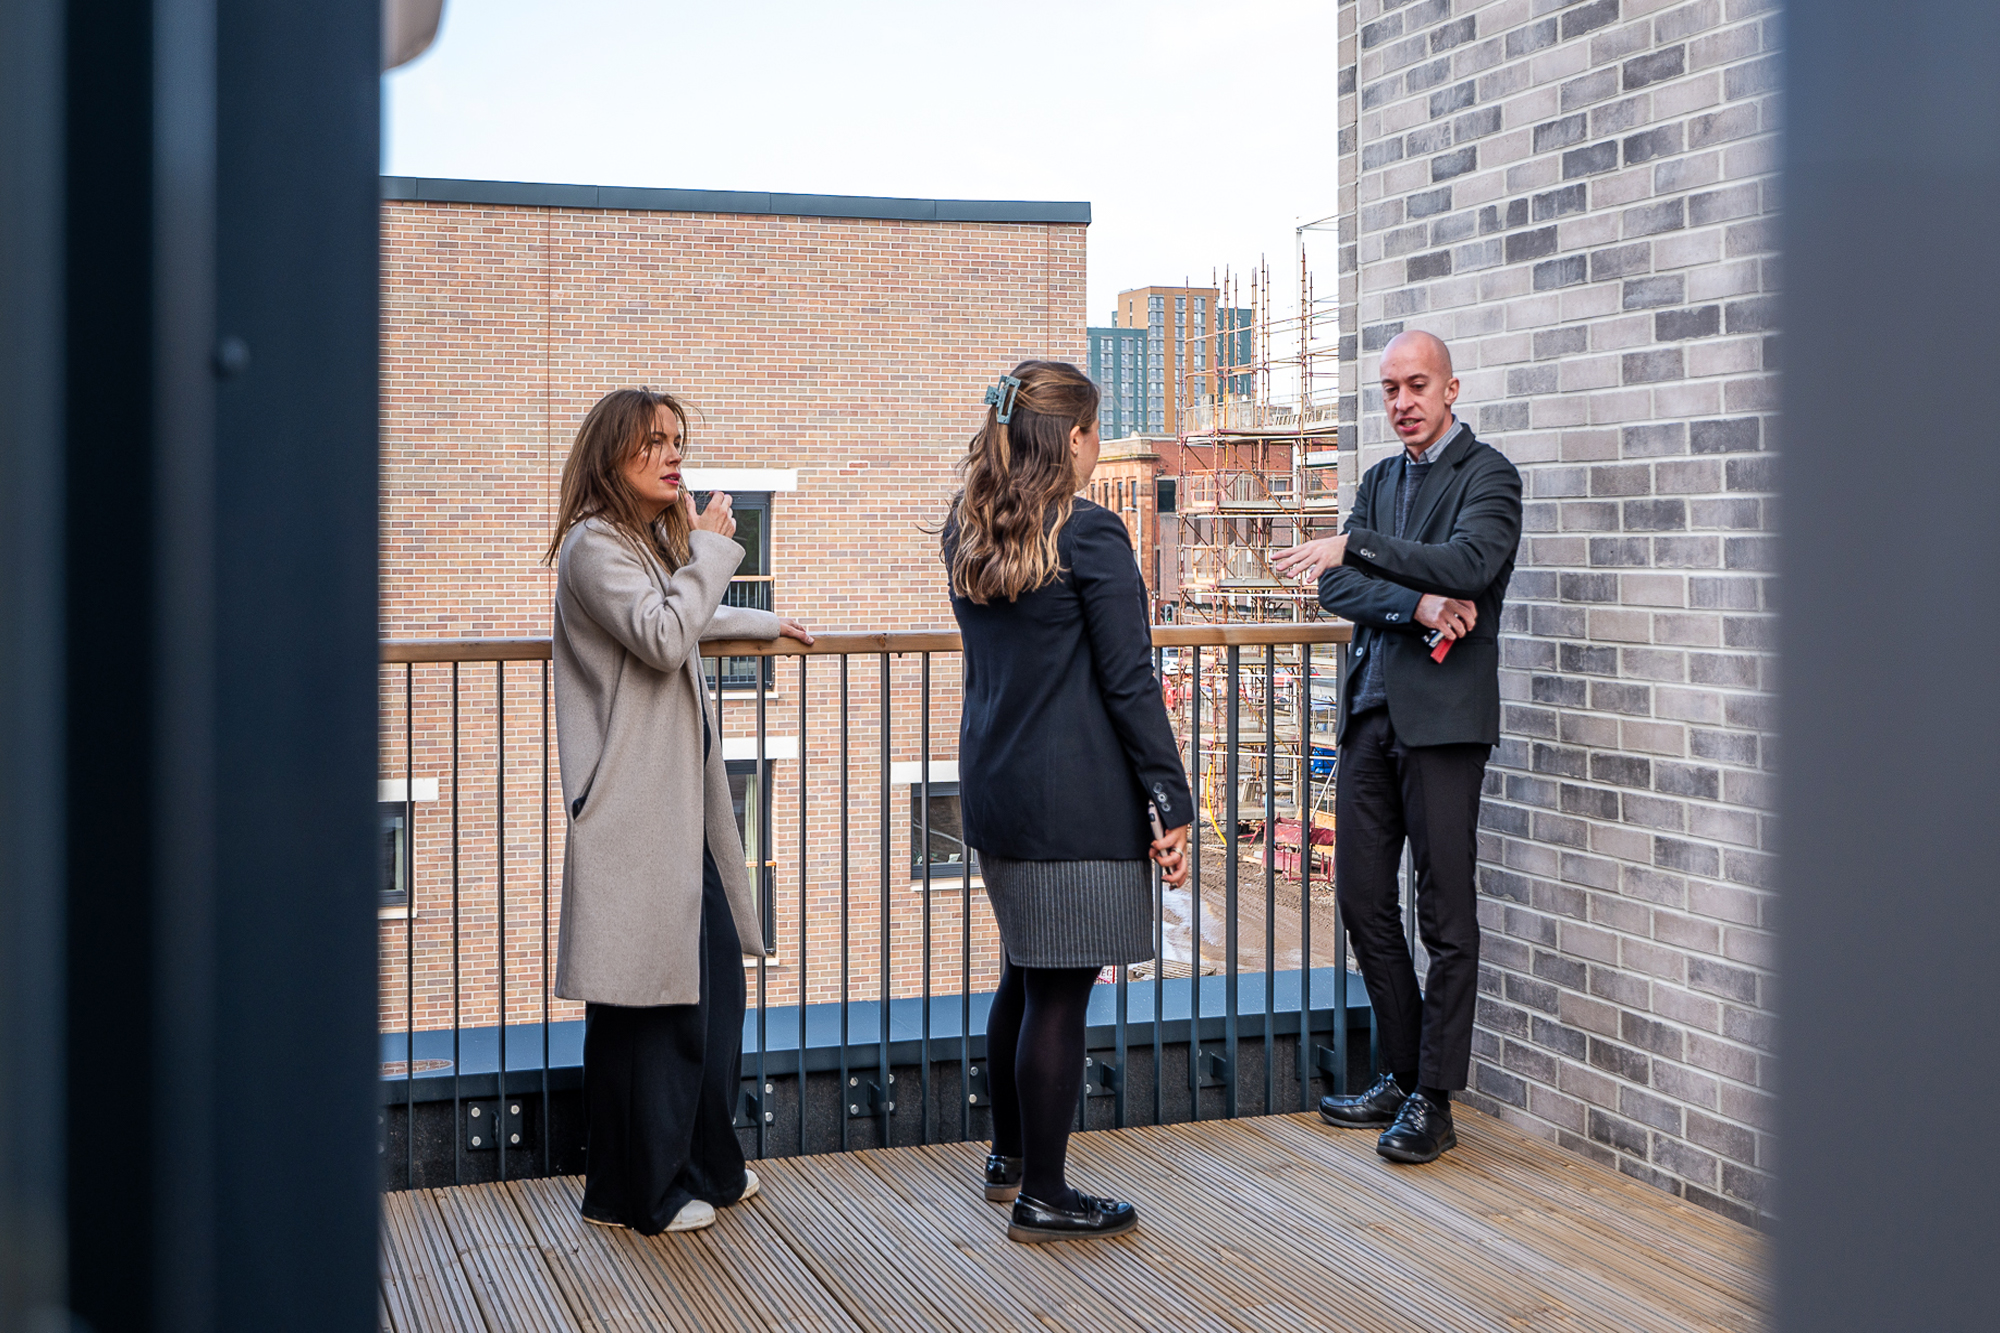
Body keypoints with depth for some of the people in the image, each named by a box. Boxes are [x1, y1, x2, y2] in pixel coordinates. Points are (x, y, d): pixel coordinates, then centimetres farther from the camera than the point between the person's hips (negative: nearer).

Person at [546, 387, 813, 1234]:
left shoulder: (652, 541, 21)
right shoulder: (593, 545, -12)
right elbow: (661, 636, -24)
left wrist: (763, 623, 50)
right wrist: (712, 549, -14)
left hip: (682, 803, 10)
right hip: (631, 810, -10)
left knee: (715, 975, 14)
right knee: (642, 998, -3)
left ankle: (705, 1163, 26)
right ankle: (637, 1191, 8)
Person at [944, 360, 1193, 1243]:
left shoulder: (966, 532, 8)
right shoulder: (1091, 535, -14)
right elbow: (1129, 683, -14)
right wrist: (1173, 804, -11)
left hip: (992, 789, 8)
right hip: (1078, 799, -8)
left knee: (1025, 977, 21)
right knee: (1060, 992, 0)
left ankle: (1009, 1159, 33)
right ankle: (1042, 1196, 8)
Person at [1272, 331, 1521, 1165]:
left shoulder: (1488, 476, -2)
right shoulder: (1378, 481, 17)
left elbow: (1468, 563, -20)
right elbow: (1337, 588, 5)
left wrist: (1356, 548, -26)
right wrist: (1419, 605, -13)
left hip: (1444, 717, -7)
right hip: (1370, 712, 7)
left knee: (1446, 913, -2)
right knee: (1362, 900, 10)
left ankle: (1434, 1099, 6)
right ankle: (1402, 1074, 23)